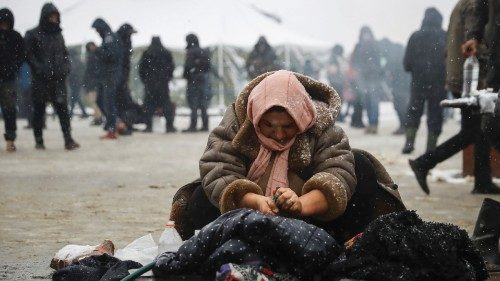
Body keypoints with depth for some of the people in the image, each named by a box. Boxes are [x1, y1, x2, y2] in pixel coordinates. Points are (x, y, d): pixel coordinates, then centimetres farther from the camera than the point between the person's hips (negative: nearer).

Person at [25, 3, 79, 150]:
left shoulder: (58, 35, 14)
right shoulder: (33, 35, -1)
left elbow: (65, 54, 21)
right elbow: (29, 55, -5)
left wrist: (66, 67, 4)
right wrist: (39, 69, -15)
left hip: (58, 78, 3)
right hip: (40, 80, -3)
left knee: (62, 108, -7)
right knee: (39, 110, 4)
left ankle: (68, 140, -12)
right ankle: (39, 141, 12)